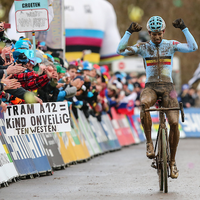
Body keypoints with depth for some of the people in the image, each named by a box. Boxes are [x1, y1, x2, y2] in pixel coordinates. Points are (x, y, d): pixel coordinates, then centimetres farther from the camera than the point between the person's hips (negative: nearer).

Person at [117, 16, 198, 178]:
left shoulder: (171, 45, 6)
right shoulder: (143, 47, 6)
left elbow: (193, 47, -8)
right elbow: (121, 50, -7)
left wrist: (184, 29, -16)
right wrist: (129, 32, -15)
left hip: (167, 87, 1)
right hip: (150, 87, -1)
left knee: (174, 122, -15)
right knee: (144, 104, -38)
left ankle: (172, 161, 1)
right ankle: (149, 142, -25)